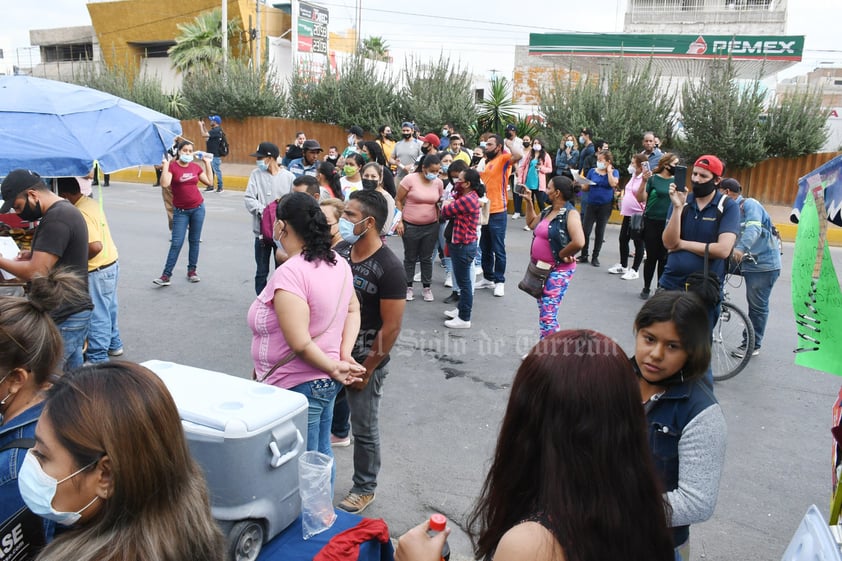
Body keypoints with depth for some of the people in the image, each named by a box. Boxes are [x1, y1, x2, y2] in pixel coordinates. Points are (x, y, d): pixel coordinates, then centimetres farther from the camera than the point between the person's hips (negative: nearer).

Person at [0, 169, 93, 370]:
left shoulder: (56, 219, -19)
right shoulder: (66, 210, 13)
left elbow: (36, 273, -22)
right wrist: (34, 255, 10)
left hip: (63, 317, -10)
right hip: (74, 311, 10)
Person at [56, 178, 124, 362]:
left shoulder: (80, 214, -24)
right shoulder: (91, 202, 5)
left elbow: (95, 246, -31)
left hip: (98, 271, -10)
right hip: (111, 263, 10)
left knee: (97, 315, 2)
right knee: (108, 308, 23)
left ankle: (97, 358, 13)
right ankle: (113, 344, 37)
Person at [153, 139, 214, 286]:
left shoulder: (196, 167, 4)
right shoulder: (172, 166, -8)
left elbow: (210, 182, 9)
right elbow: (165, 183, -22)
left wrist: (207, 163, 8)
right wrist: (165, 164, -19)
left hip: (198, 208, 3)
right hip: (181, 211, -3)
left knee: (194, 240, 9)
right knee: (176, 242, -6)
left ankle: (192, 270, 20)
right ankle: (166, 275, -1)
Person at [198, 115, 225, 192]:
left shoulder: (216, 130, -18)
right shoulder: (215, 130, 13)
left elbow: (204, 135, -22)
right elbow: (207, 134, 24)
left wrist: (201, 126, -8)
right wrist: (203, 126, 18)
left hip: (215, 155, -11)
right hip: (212, 154, 11)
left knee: (217, 170, -5)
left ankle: (220, 187, 0)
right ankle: (210, 186, 23)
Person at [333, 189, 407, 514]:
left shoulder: (388, 268, -19)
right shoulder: (343, 255, 0)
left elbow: (391, 328, -18)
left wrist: (365, 370, -13)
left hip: (365, 360, -5)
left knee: (364, 430, 10)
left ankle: (364, 489, 29)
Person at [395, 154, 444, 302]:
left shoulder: (438, 182, 0)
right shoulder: (410, 179, -12)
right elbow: (398, 201, -6)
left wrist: (438, 220, 6)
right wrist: (399, 221, -9)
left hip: (431, 226, 3)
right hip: (410, 226, -3)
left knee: (427, 258, 11)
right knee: (410, 258, 10)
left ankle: (426, 287, 24)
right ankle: (408, 287, 23)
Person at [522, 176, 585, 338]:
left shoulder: (570, 213, -17)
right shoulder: (548, 210, 8)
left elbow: (579, 242, -31)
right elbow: (531, 223, 26)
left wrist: (561, 255, -17)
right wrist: (529, 201, 17)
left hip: (558, 271, -9)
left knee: (548, 316, -9)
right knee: (543, 312, 18)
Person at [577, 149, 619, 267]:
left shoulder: (614, 172, 1)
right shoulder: (592, 171, 4)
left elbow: (613, 184, -18)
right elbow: (586, 187, 7)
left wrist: (609, 170, -10)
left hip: (605, 205, -1)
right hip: (592, 204, 1)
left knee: (600, 231, 7)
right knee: (586, 230, -4)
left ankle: (595, 257, 16)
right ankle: (584, 255, 8)